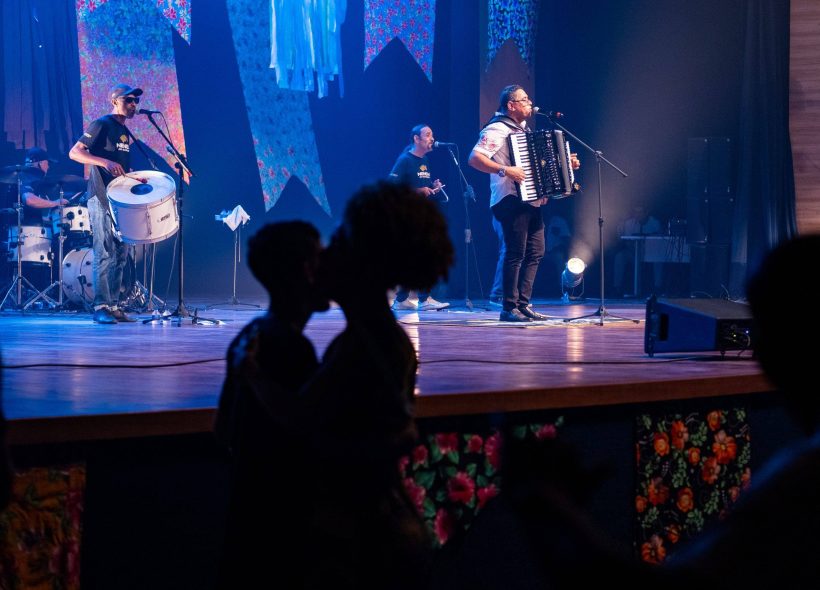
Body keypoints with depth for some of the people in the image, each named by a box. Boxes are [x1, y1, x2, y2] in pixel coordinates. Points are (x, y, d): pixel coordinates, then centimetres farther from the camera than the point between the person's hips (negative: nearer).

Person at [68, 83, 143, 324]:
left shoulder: (126, 133, 19)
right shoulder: (102, 125, -6)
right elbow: (75, 152, -14)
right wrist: (105, 162, -25)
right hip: (101, 198, -9)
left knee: (120, 255, 7)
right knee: (104, 254, -12)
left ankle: (113, 306, 10)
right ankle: (101, 307, -12)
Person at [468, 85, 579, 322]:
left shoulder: (523, 130, 21)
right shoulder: (498, 129, -9)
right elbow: (475, 158, -20)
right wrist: (505, 171, -28)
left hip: (531, 202, 9)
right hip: (512, 201, -9)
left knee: (535, 252, 8)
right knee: (515, 253, -9)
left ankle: (524, 304, 12)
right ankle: (509, 308, -5)